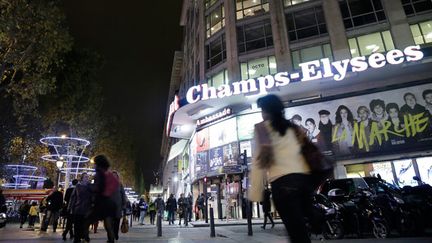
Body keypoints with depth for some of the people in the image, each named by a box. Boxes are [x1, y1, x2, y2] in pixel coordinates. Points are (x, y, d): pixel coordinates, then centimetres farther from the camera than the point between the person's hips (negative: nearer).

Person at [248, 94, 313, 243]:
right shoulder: (293, 126, 21)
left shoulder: (262, 127, 5)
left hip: (283, 182, -6)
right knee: (300, 227, 17)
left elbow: (260, 160, -4)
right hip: (304, 178, 6)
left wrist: (255, 194, -1)